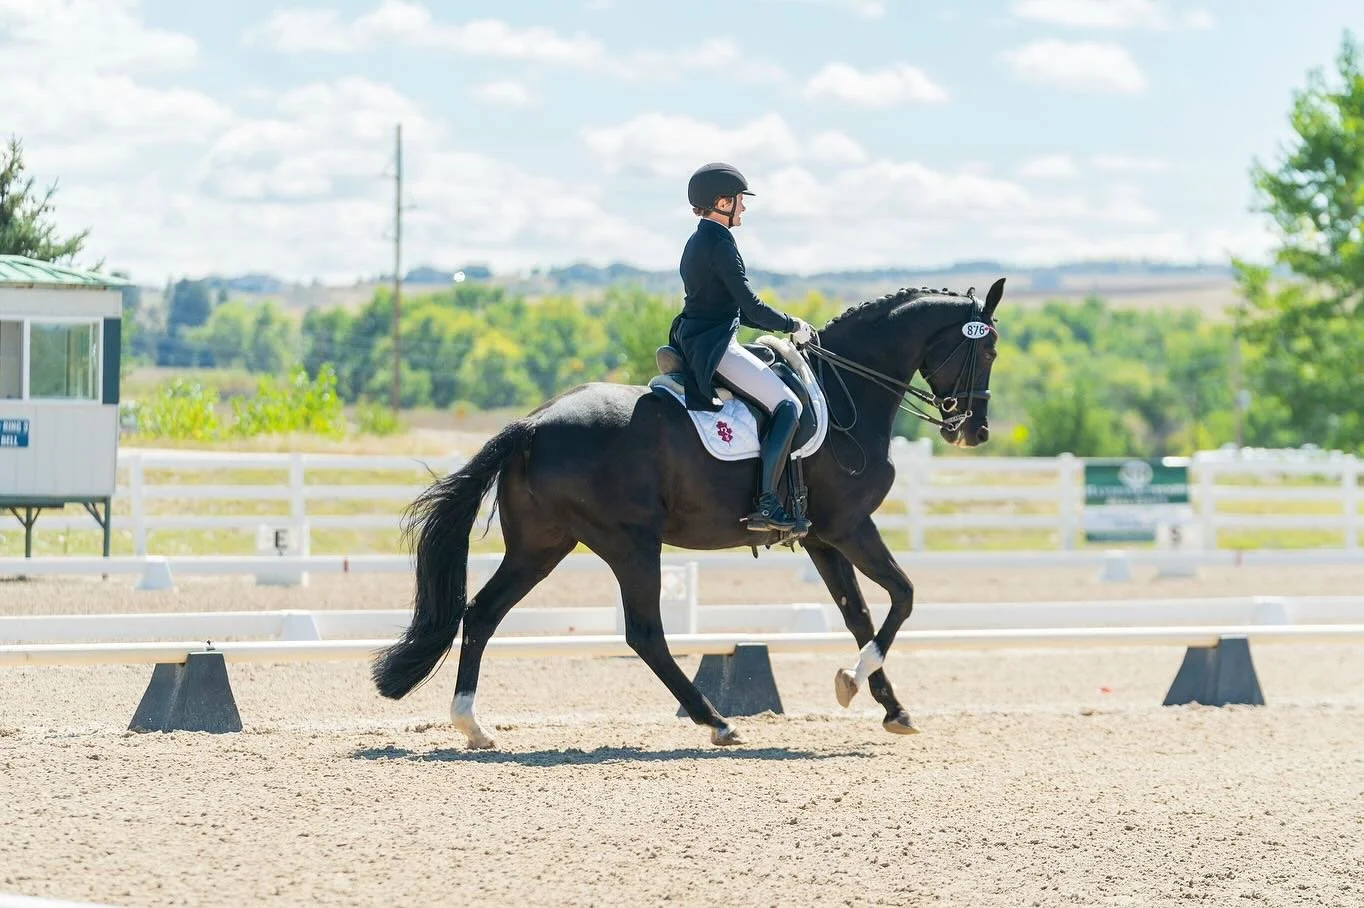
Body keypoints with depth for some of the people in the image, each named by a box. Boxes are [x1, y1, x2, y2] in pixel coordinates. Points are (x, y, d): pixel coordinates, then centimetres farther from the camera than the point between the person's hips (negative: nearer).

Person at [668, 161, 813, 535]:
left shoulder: (698, 242, 17)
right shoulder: (720, 243, -15)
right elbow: (751, 307, -18)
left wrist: (781, 327, 17)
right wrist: (793, 326, -4)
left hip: (692, 344, 11)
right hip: (714, 347, -11)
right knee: (787, 405, -16)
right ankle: (766, 505, -24)